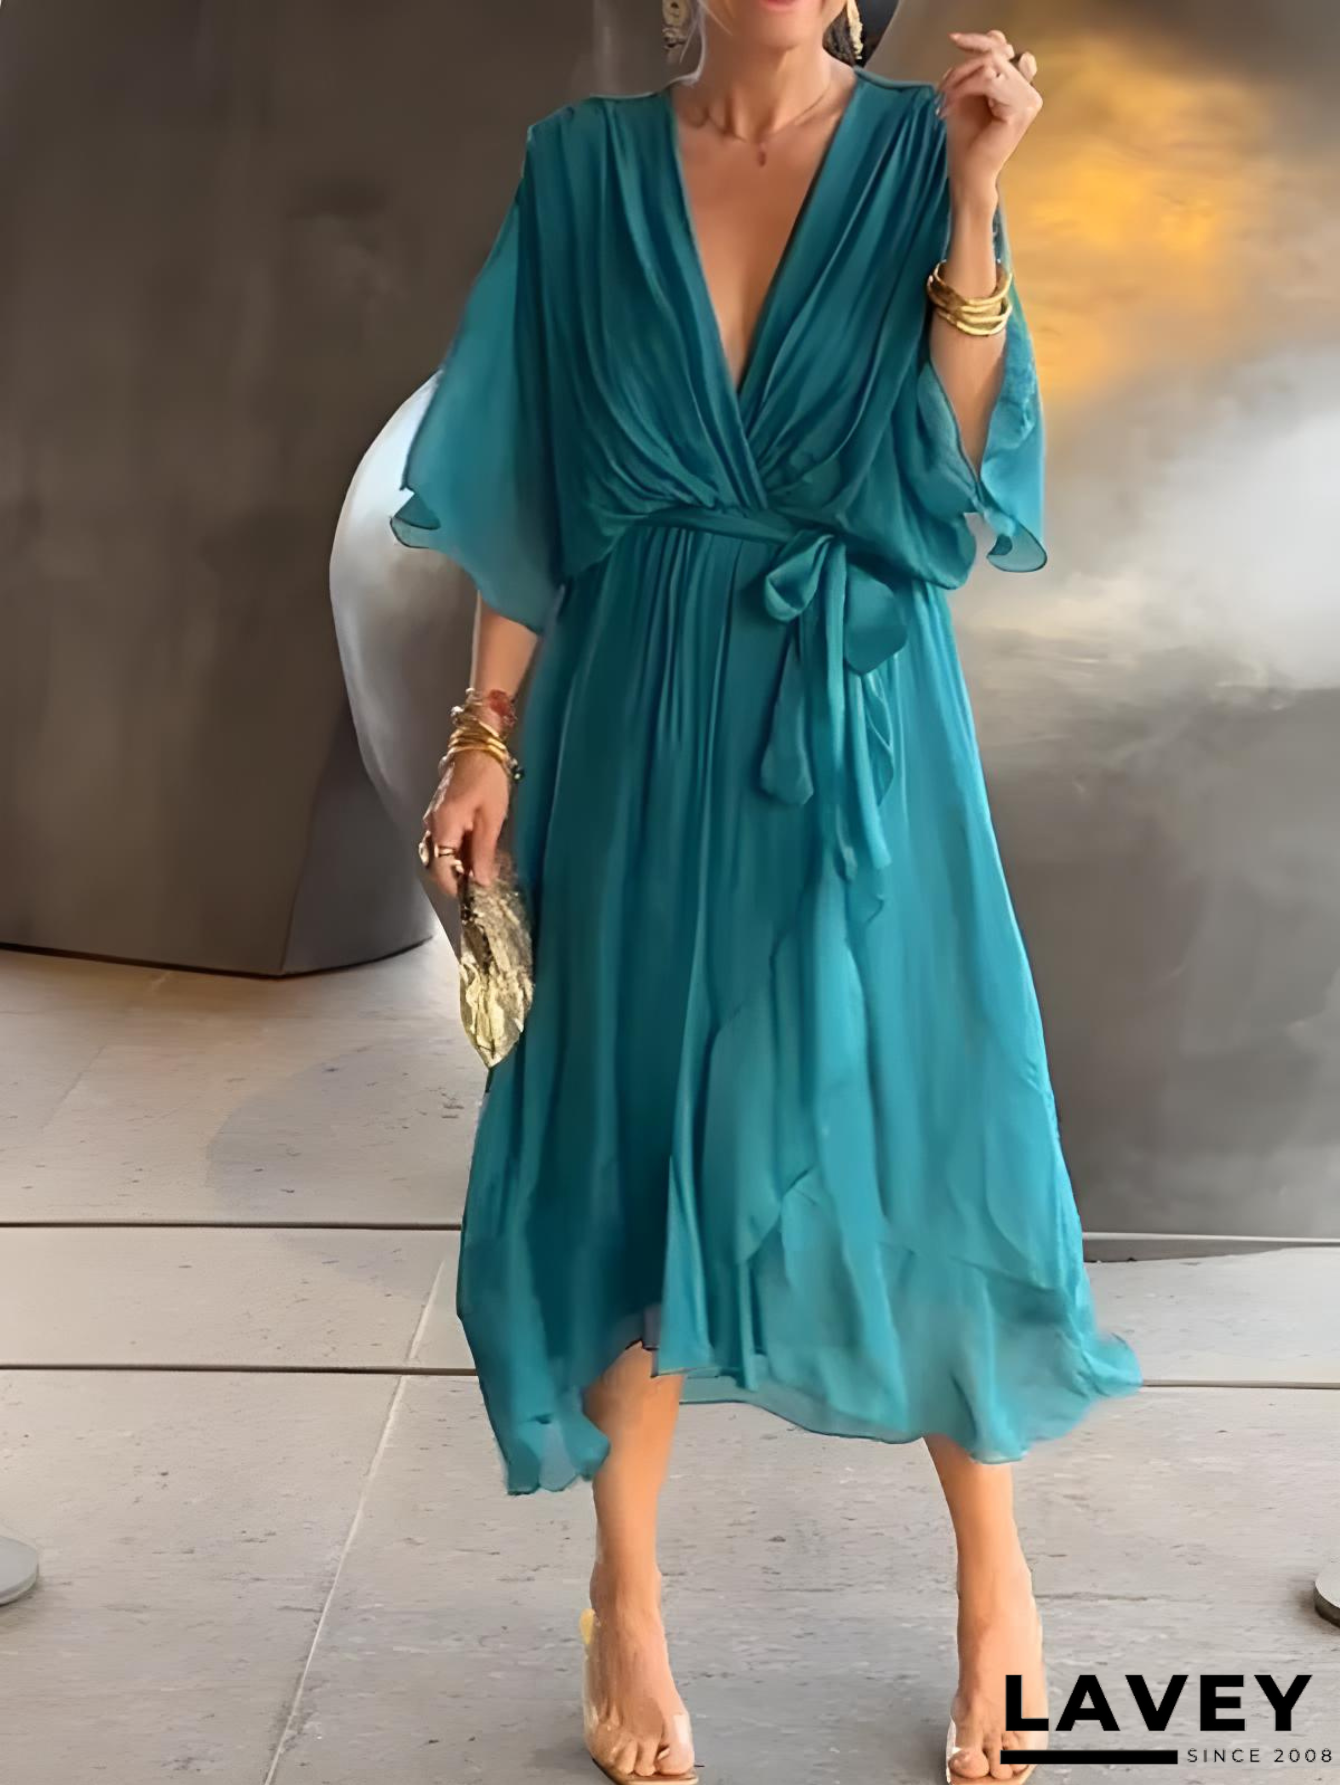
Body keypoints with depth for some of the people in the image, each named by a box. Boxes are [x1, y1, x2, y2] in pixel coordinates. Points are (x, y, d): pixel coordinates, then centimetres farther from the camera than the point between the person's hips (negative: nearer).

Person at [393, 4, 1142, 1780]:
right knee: (635, 1136, 7)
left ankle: (995, 1582, 26)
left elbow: (964, 469, -8)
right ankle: (628, 1602, 26)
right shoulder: (587, 165, 4)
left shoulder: (916, 148, 1)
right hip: (643, 728, 1)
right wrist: (486, 735, 0)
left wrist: (971, 200, -14)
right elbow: (527, 494, 4)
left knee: (915, 1130, 3)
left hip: (861, 731, -1)